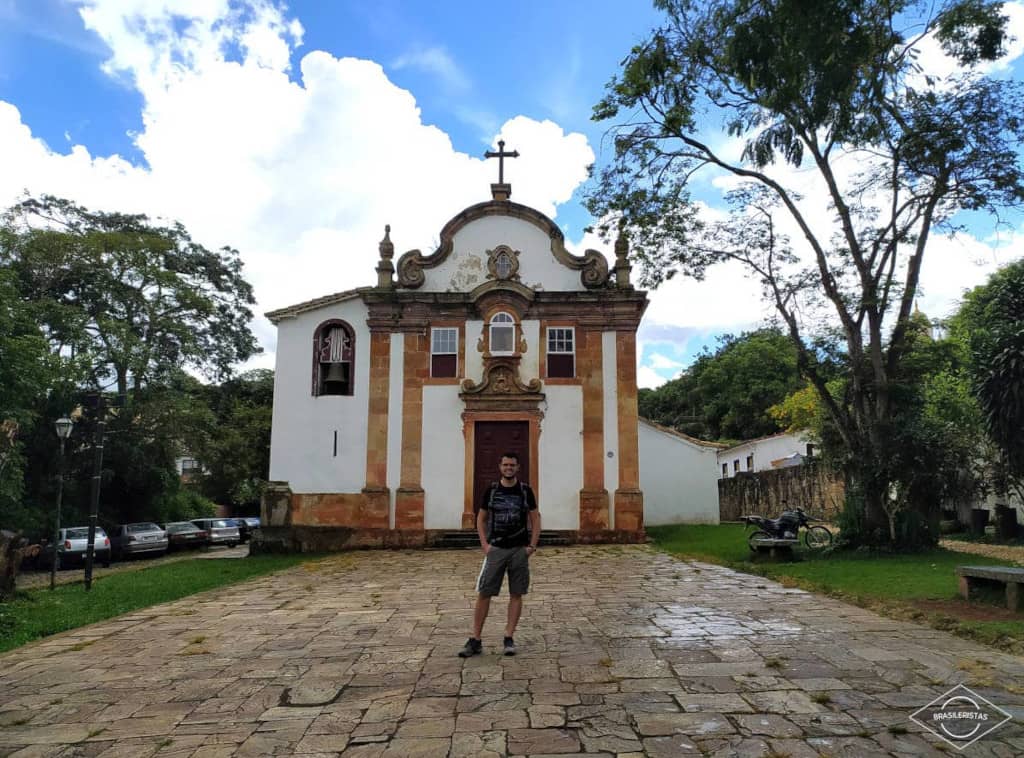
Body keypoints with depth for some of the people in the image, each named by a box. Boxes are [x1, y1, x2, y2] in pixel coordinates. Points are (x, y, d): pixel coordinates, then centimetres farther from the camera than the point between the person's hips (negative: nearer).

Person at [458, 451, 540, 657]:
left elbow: (535, 519, 5)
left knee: (516, 594, 4)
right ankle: (475, 640, 7)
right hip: (495, 548, 0)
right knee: (483, 594, -1)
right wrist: (484, 544, -1)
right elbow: (481, 518, 10)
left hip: (519, 549, 0)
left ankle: (509, 638, 14)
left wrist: (532, 545, -4)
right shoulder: (492, 490, 4)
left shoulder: (525, 490, 2)